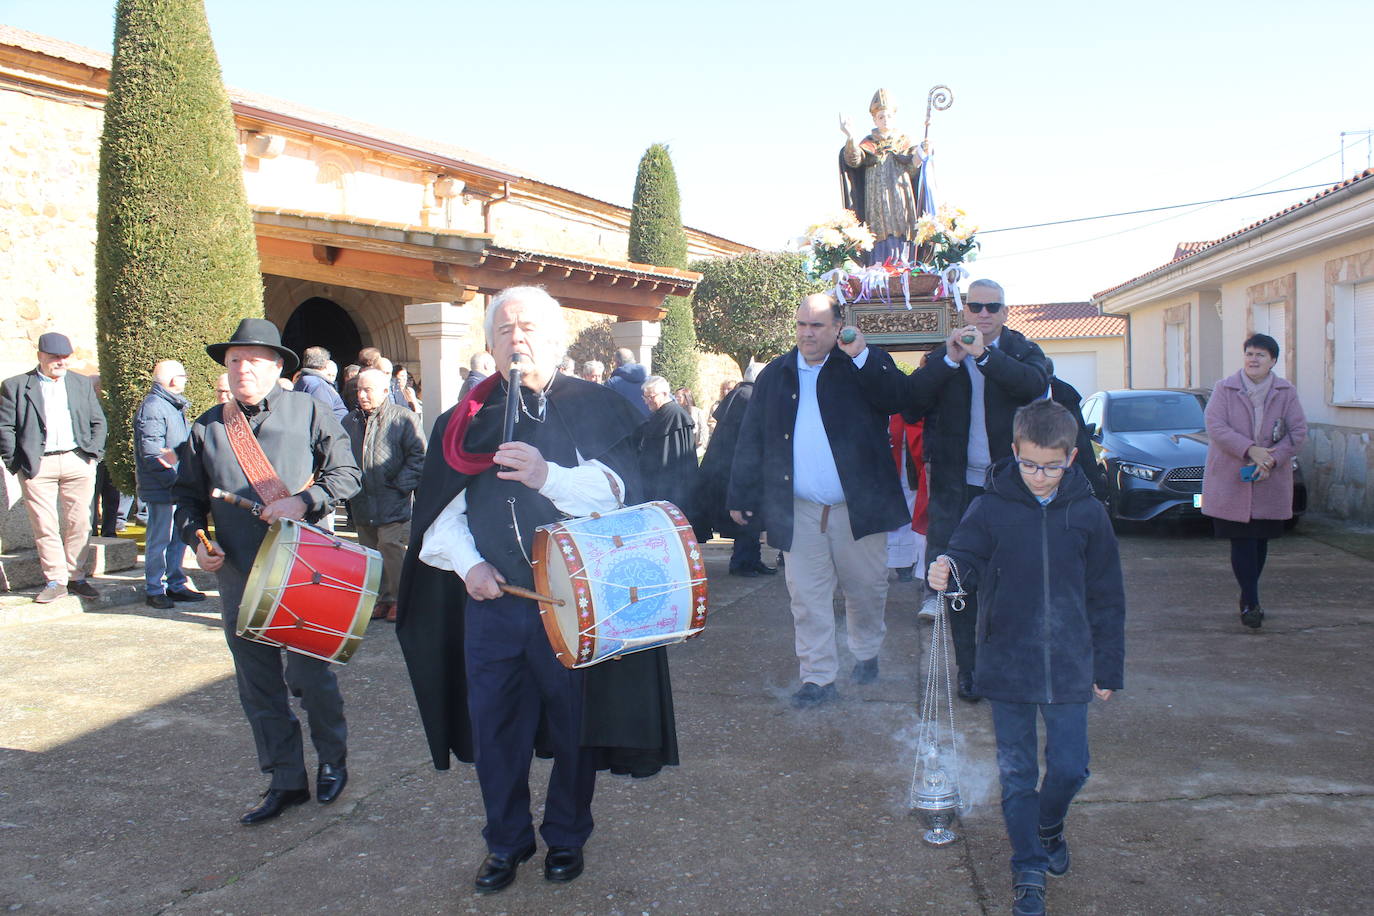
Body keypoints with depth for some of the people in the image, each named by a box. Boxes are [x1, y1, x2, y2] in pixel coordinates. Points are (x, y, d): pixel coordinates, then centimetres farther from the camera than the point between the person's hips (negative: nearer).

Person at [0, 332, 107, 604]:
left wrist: (93, 453, 3)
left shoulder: (82, 383, 14)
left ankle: (75, 577, 13)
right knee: (45, 526, 0)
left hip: (78, 462, 2)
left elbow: (98, 422, 14)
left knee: (79, 523, 3)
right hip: (37, 466, -2)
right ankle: (55, 580, 9)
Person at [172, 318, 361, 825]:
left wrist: (303, 502, -16)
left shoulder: (308, 412, -1)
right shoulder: (207, 427, 10)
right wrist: (196, 538, 0)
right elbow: (188, 494, 17)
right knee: (258, 687, 9)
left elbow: (345, 473, -1)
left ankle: (333, 760, 27)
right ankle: (286, 781, 22)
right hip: (238, 576, 4)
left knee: (310, 676, 3)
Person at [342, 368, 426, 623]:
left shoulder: (404, 418, -4)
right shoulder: (351, 422, 14)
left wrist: (403, 484, -13)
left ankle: (399, 599, 3)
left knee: (390, 547, -10)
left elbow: (418, 455, -6)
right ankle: (382, 599, 22)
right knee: (369, 551, 11)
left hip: (392, 502, -6)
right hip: (362, 503, 6)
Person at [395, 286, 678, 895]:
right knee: (493, 727, 10)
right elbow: (441, 509, 7)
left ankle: (566, 837, 31)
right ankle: (506, 841, 30)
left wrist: (547, 475, -29)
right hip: (490, 599, 3)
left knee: (575, 725, 9)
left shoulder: (592, 408, -2)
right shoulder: (468, 419, 8)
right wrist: (467, 563, -9)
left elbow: (616, 490, -13)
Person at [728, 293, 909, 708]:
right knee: (807, 597, 3)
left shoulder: (864, 366, 0)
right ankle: (819, 677, 14)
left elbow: (898, 399, -18)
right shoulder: (775, 375, 8)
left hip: (858, 505, -1)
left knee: (866, 588, 13)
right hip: (799, 510, 2)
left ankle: (867, 653, 38)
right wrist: (740, 496, 6)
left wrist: (861, 355, -24)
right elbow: (751, 440, 9)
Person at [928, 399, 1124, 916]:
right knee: (1017, 773, 7)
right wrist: (947, 573, -31)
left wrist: (1108, 668, 6)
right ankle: (1028, 869, 22)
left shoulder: (1087, 514, -2)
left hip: (1069, 667, 1)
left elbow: (1106, 598, 5)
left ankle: (1048, 826, 38)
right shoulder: (991, 509, -7)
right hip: (1007, 664, -1)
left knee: (1070, 768, 7)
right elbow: (966, 558, -6)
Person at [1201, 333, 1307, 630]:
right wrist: (1250, 450, -22)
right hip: (1231, 482, -2)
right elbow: (1215, 427, -11)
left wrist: (1271, 459, -14)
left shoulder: (1287, 392, 4)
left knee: (1261, 540, 11)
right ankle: (1250, 603, -2)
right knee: (1242, 542, -5)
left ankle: (1248, 597, 26)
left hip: (1271, 483, 3)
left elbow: (1298, 433, 1)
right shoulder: (1224, 389, -2)